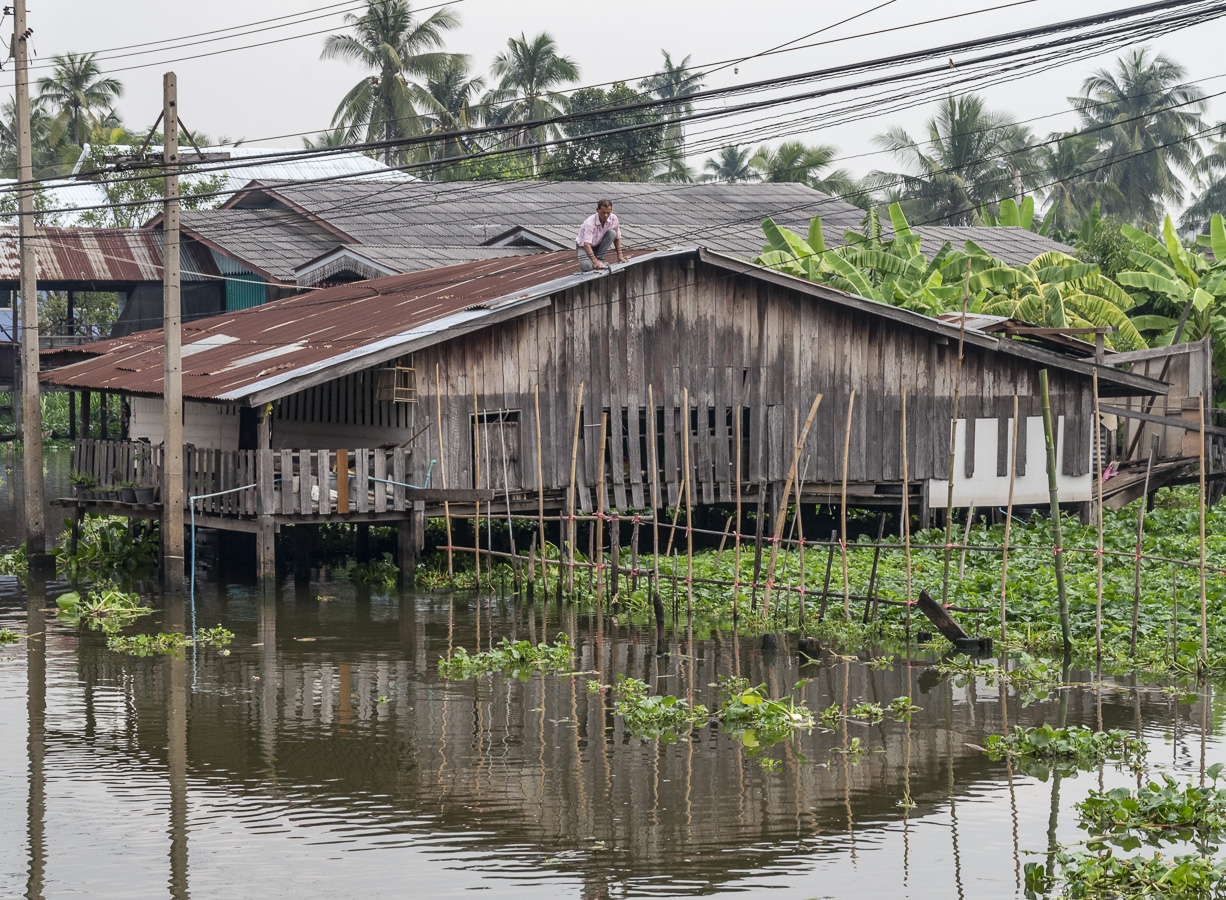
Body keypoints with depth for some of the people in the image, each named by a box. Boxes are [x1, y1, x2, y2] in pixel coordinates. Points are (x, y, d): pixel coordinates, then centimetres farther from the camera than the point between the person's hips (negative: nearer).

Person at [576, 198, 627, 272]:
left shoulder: (613, 219, -16)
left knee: (611, 233, -23)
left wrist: (619, 254, -3)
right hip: (584, 246, -5)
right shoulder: (590, 222, -31)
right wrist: (595, 262, -46)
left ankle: (600, 259, -14)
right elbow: (587, 244, -37)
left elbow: (617, 238, 2)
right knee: (586, 267, -33)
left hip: (599, 245, 5)